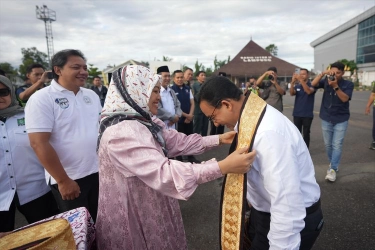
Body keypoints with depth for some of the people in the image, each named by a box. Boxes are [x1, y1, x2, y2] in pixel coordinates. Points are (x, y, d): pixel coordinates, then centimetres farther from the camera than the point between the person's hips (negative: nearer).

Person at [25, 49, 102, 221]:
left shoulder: (91, 95, 7)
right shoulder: (42, 99, -12)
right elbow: (39, 143, -17)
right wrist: (63, 180, -16)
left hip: (99, 172, 5)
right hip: (69, 179, -5)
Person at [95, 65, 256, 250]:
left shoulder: (146, 122, 2)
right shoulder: (121, 132, -29)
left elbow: (180, 141, 2)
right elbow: (162, 172, -37)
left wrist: (220, 139, -5)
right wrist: (223, 167, -40)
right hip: (133, 217, -9)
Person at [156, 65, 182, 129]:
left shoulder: (171, 91, 17)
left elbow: (178, 106, 17)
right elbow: (157, 109, -17)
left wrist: (177, 116, -5)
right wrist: (173, 117, -10)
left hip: (173, 127, 7)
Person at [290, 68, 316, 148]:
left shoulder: (311, 85, -3)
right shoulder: (297, 86, 7)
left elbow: (309, 91, -25)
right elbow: (291, 93, -12)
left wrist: (301, 80, -34)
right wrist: (292, 82, -27)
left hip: (307, 114, -3)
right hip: (297, 114, 3)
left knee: (306, 134, 4)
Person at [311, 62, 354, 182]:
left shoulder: (348, 84, -5)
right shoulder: (326, 81, 1)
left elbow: (344, 98, -19)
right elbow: (313, 84, -14)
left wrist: (336, 86, -30)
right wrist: (323, 73, -25)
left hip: (341, 120, -2)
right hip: (326, 119, 3)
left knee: (337, 145, -6)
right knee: (328, 144, 11)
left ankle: (333, 169, -4)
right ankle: (333, 163, 29)